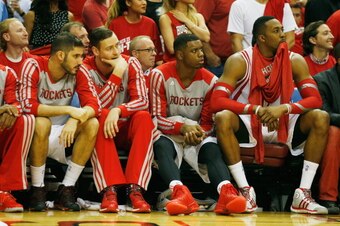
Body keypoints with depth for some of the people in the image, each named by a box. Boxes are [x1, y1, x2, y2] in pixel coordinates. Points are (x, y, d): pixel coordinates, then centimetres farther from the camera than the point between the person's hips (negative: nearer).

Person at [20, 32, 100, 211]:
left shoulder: (78, 72, -4)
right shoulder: (34, 66, -16)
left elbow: (94, 105, -14)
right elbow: (28, 106, -28)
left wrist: (74, 120, -35)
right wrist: (68, 110, -33)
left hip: (63, 135, 4)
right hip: (36, 132, -4)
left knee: (92, 124, -21)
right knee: (41, 123, -36)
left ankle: (66, 190, -16)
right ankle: (37, 190, -19)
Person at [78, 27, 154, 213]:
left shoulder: (131, 64, -7)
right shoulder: (85, 69, -13)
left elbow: (142, 101, -18)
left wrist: (118, 110, -37)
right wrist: (117, 73, -26)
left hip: (127, 129, 2)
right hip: (101, 130, -2)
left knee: (143, 117, -29)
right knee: (101, 116, -34)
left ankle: (135, 190, -38)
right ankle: (109, 190, -44)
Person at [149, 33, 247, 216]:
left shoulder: (209, 80, -1)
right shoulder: (160, 75, -10)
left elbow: (207, 122, 1)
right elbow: (156, 118, -12)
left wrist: (197, 133, -24)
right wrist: (183, 127, -30)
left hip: (196, 136, 2)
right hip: (169, 134, -2)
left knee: (213, 149, -30)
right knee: (162, 146, -37)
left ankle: (226, 193, -58)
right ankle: (179, 192, -64)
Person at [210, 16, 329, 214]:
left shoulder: (295, 61, -4)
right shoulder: (239, 61, -13)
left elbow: (315, 99, -12)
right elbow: (217, 101, -23)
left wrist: (284, 108, -31)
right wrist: (257, 110, -34)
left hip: (282, 125, 3)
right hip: (247, 125, -3)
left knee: (321, 118, -21)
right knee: (223, 118, -34)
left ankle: (304, 195, -24)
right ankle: (246, 191, -30)